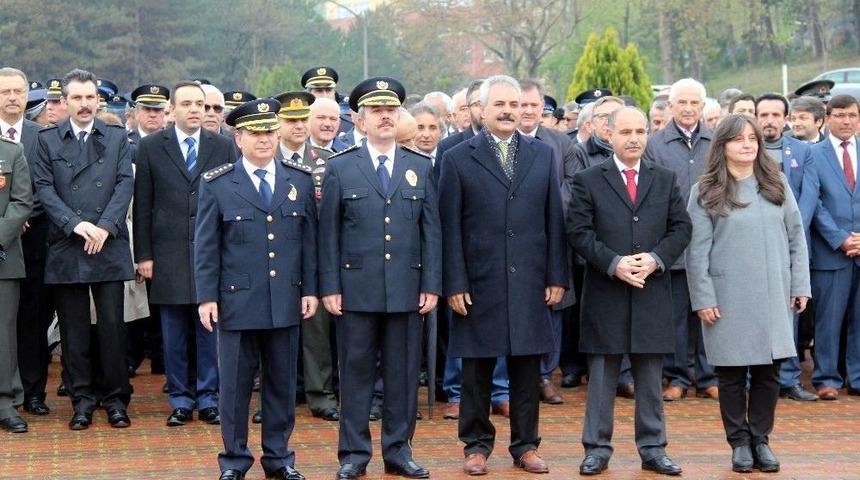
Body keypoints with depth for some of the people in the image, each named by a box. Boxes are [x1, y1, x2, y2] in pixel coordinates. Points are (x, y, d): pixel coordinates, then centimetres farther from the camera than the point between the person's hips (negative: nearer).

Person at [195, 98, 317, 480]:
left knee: (282, 383, 10)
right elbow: (206, 246, 0)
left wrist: (310, 289, 4)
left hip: (286, 302, 2)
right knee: (235, 384, 5)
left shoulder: (300, 180, 7)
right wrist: (207, 297, -4)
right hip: (237, 301, -2)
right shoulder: (217, 184, 0)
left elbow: (309, 240, 9)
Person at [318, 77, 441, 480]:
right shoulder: (340, 168, 3)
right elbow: (328, 232, 2)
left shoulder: (421, 168, 9)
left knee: (403, 373, 7)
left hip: (407, 290, 2)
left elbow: (431, 231, 7)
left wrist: (431, 285, 1)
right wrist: (329, 287, -4)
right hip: (356, 288, -2)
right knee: (356, 371, 4)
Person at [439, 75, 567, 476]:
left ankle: (525, 445, 19)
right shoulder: (457, 159, 1)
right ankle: (476, 444, 19)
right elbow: (450, 228, -2)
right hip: (479, 284, -2)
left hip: (530, 284, 2)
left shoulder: (543, 155, 9)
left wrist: (557, 277, 3)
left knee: (527, 369, 8)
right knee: (476, 369, 6)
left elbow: (554, 220, 8)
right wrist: (455, 284, -7)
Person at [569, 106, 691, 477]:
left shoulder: (665, 180, 11)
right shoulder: (588, 180, 2)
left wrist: (656, 259, -10)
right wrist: (613, 263, -16)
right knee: (602, 375, 4)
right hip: (605, 293, -2)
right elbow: (579, 231, -5)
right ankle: (597, 448, 12)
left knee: (650, 377, 9)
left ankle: (652, 449, 18)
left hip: (652, 293, 2)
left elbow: (681, 228, 6)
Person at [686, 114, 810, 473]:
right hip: (728, 299, -2)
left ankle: (760, 440, 19)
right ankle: (740, 442, 17)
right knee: (732, 374, 4)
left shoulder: (777, 184, 7)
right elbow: (697, 250, -4)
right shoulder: (706, 192, -2)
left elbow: (796, 237, 8)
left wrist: (800, 285, 4)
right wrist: (703, 299, -8)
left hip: (773, 297, 3)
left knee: (768, 372, 5)